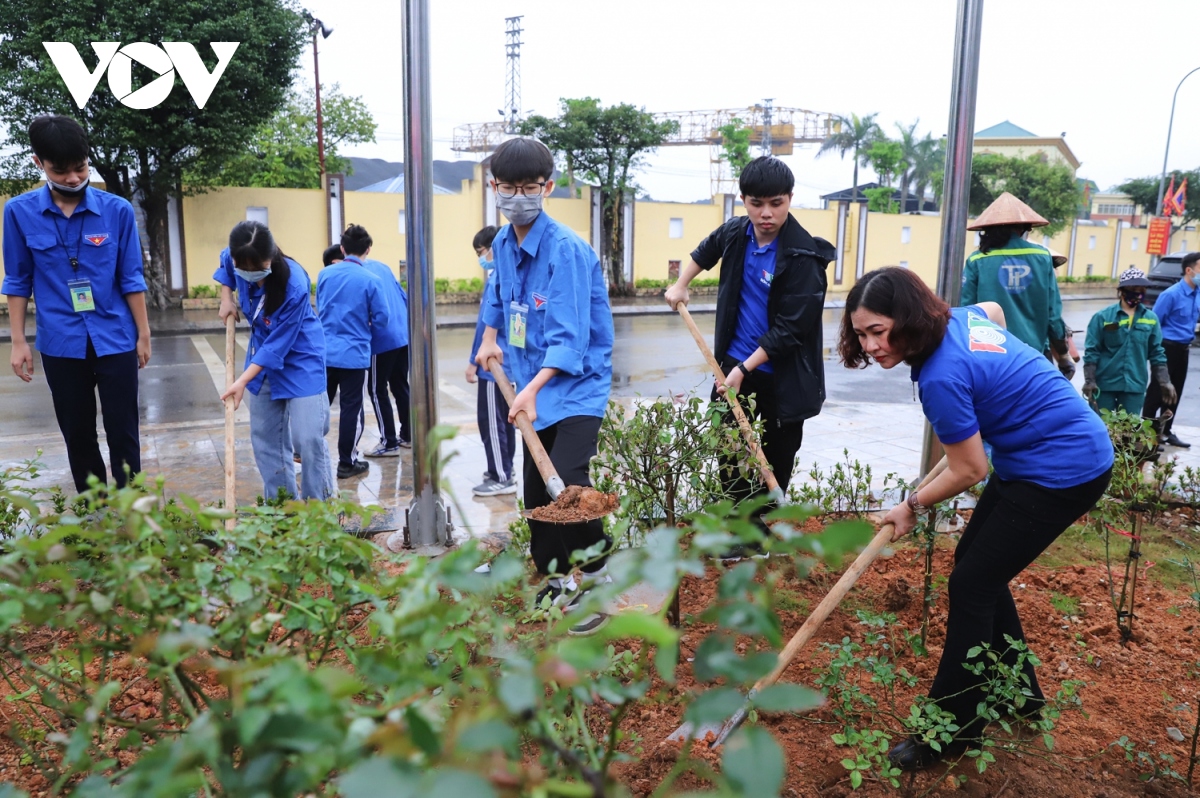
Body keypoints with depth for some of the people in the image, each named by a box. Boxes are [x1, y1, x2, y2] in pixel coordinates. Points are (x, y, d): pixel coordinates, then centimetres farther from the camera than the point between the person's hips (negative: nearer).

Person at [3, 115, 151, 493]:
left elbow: (131, 278, 0)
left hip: (115, 339, -1)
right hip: (60, 343, 1)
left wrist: (143, 334, 1)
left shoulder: (117, 210, -6)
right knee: (77, 434, 13)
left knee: (123, 432, 6)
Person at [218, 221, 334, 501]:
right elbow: (225, 266, 15)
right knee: (265, 438, 9)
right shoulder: (238, 263, -13)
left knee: (307, 437, -12)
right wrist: (226, 298, 4)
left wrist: (243, 381, -28)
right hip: (263, 359, 7)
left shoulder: (294, 286, -32)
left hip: (300, 361, -7)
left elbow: (278, 345, -27)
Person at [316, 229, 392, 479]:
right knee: (351, 409, 5)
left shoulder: (324, 274, 3)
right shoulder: (371, 281, -11)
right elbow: (382, 319, -7)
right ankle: (347, 463, 13)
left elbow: (319, 309, 15)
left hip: (324, 352, 4)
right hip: (355, 354, -4)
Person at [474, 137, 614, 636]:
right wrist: (490, 337, 17)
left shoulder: (565, 249, -20)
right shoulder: (504, 242, 5)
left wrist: (532, 389, -34)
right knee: (536, 489, 12)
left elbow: (569, 338, -26)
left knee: (566, 479, -24)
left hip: (578, 384, -8)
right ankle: (555, 582, 30)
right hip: (535, 387, 8)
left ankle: (598, 580, -3)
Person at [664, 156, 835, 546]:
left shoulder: (803, 256, -21)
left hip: (782, 374, -5)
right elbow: (704, 252, 24)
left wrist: (745, 370, -23)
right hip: (734, 363, 5)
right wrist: (680, 286, 19)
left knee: (776, 459, 11)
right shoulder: (735, 233, -2)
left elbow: (790, 329, -22)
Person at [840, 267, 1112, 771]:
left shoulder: (941, 378, -28)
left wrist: (912, 507, -2)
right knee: (976, 564, 16)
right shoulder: (958, 317, -2)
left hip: (1063, 472, -10)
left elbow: (969, 472, -17)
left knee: (970, 586, -6)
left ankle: (949, 734, 5)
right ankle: (1018, 692, 31)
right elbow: (994, 308, 23)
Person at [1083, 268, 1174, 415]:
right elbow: (1091, 351, -4)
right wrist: (1089, 380, -12)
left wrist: (1164, 382, 2)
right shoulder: (1103, 317, -4)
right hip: (1104, 384, -2)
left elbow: (1156, 353, 9)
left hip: (1135, 386, 3)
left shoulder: (1151, 319, 5)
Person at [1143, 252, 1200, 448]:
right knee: (1157, 392, -1)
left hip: (1183, 350, 7)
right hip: (1168, 348, -7)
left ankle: (1165, 432, 23)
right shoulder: (1171, 294, -16)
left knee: (1175, 393, 13)